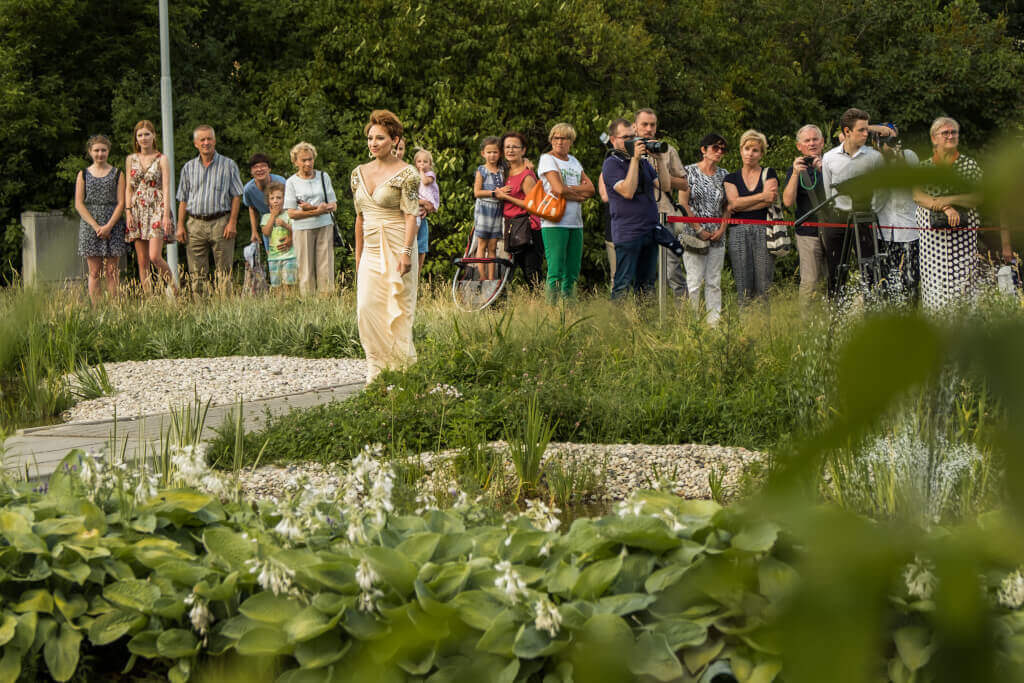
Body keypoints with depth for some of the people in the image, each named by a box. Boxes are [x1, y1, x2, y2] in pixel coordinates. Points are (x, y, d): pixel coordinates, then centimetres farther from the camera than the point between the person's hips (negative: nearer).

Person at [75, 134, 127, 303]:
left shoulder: (117, 174, 7)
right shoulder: (83, 174, 8)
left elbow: (121, 202, 0)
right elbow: (79, 204, 1)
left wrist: (108, 226, -12)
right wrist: (96, 226, -10)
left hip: (112, 225, 0)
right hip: (89, 224, 0)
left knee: (111, 271, -2)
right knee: (94, 272, 0)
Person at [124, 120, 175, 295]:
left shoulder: (161, 159, 2)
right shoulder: (131, 160, 12)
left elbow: (166, 189, -4)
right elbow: (129, 188, 12)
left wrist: (166, 215, -13)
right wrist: (128, 212, 0)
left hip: (156, 210, -4)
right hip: (137, 211, 4)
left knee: (155, 257, -16)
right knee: (142, 261, 0)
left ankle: (172, 286, 5)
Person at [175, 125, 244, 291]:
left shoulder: (228, 165, 5)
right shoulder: (188, 168, 13)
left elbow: (236, 196, 3)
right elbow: (183, 200, 14)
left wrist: (232, 222, -7)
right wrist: (180, 226, 5)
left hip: (220, 222, -2)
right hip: (195, 224, 2)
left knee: (225, 272, -3)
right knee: (197, 273, 0)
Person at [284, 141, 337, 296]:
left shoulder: (323, 177, 9)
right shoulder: (291, 182, 2)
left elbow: (333, 205, 5)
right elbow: (291, 213, -4)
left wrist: (312, 207, -12)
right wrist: (317, 211, -16)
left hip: (324, 227, 2)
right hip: (303, 229, -2)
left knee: (326, 268, -3)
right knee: (306, 271, -2)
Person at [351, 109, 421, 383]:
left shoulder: (406, 173, -6)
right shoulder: (360, 173, 12)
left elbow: (412, 216, -11)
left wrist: (406, 253, -19)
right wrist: (358, 255, 17)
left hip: (395, 250, -6)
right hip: (371, 252, 6)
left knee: (398, 309, -3)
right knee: (367, 308, -3)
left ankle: (402, 368, 6)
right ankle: (375, 370, 3)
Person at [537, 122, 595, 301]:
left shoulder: (573, 161, 18)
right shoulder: (547, 159, -2)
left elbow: (590, 189, 7)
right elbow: (558, 189, -16)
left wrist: (567, 189, -8)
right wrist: (580, 194, 0)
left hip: (575, 224, 7)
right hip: (554, 223, -7)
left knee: (572, 274, 7)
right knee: (556, 272, -11)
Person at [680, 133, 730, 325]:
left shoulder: (723, 175, 10)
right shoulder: (689, 172, -3)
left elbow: (727, 206, 12)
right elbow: (684, 203, -7)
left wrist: (722, 229, -3)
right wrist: (698, 230, -11)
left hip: (717, 237, 4)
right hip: (694, 235, -4)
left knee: (714, 282, 5)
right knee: (694, 282, -6)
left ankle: (714, 322, 8)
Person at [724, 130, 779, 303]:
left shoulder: (768, 174, 11)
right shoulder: (731, 178, 15)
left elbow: (770, 200, -5)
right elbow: (734, 202, -2)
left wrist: (736, 207, -4)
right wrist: (762, 196, -7)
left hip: (763, 230, -1)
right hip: (739, 232, 1)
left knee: (764, 285, -8)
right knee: (743, 286, -5)